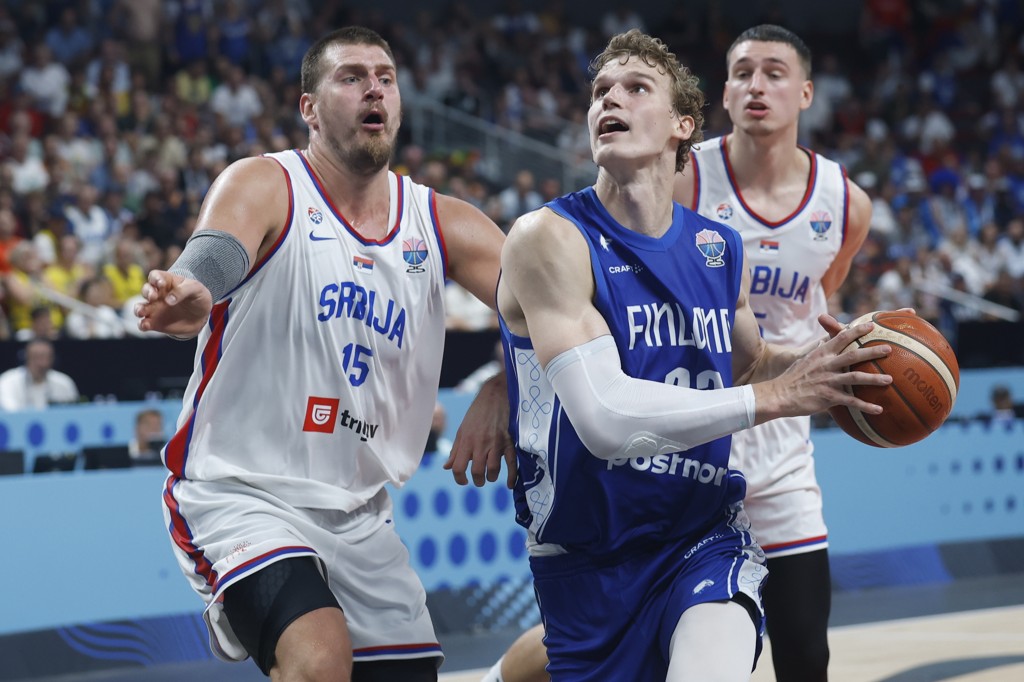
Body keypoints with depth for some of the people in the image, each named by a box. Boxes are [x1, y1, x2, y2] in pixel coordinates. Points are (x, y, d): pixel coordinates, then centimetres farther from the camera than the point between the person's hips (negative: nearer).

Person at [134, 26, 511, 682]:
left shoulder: (441, 223, 6)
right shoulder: (265, 186, -8)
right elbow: (211, 262, -28)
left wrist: (498, 395, -17)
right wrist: (188, 296, -52)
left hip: (359, 514, 6)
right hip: (240, 491, -6)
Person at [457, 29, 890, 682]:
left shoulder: (721, 249, 3)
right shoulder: (550, 239, -14)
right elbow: (604, 419, -25)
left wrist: (820, 360, 1)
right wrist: (775, 396, -23)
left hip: (705, 536, 2)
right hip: (585, 558, -2)